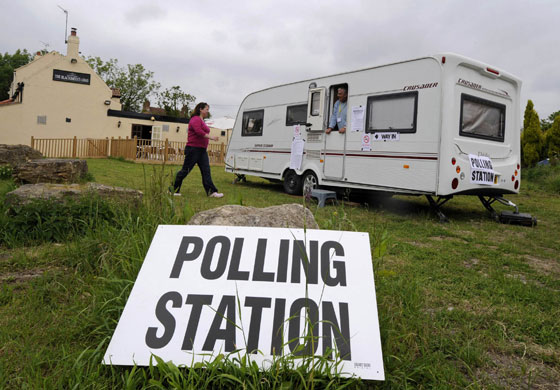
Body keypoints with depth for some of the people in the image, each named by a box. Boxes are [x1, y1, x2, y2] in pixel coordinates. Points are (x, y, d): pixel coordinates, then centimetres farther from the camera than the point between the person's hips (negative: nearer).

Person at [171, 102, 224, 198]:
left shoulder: (201, 121, 21)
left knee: (206, 170, 1)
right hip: (193, 149, -10)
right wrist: (211, 137, -25)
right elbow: (198, 131, -26)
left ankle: (211, 191, -3)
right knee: (185, 170, -2)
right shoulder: (195, 119, -11)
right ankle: (173, 189, 10)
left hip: (202, 150, 10)